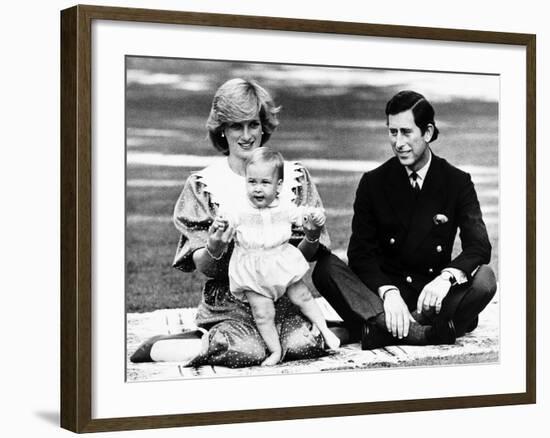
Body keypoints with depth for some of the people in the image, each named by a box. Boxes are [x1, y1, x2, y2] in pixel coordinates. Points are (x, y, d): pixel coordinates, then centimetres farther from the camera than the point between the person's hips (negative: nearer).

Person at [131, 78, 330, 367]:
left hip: (284, 296, 2)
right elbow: (203, 267, -1)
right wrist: (213, 251, -23)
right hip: (228, 300, -2)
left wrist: (311, 237, -16)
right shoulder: (203, 184, 0)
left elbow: (304, 257, 6)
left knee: (305, 343, -28)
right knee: (246, 351, -31)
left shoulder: (294, 177, 4)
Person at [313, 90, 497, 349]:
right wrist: (387, 292, -25)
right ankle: (420, 333, -42)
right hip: (382, 292, 1)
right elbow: (360, 252, -4)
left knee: (484, 279, -30)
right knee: (326, 267, -25)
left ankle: (380, 330, -37)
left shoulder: (457, 182, 2)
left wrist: (447, 276, -31)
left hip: (432, 295, 0)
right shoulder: (374, 182, 3)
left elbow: (479, 246, -9)